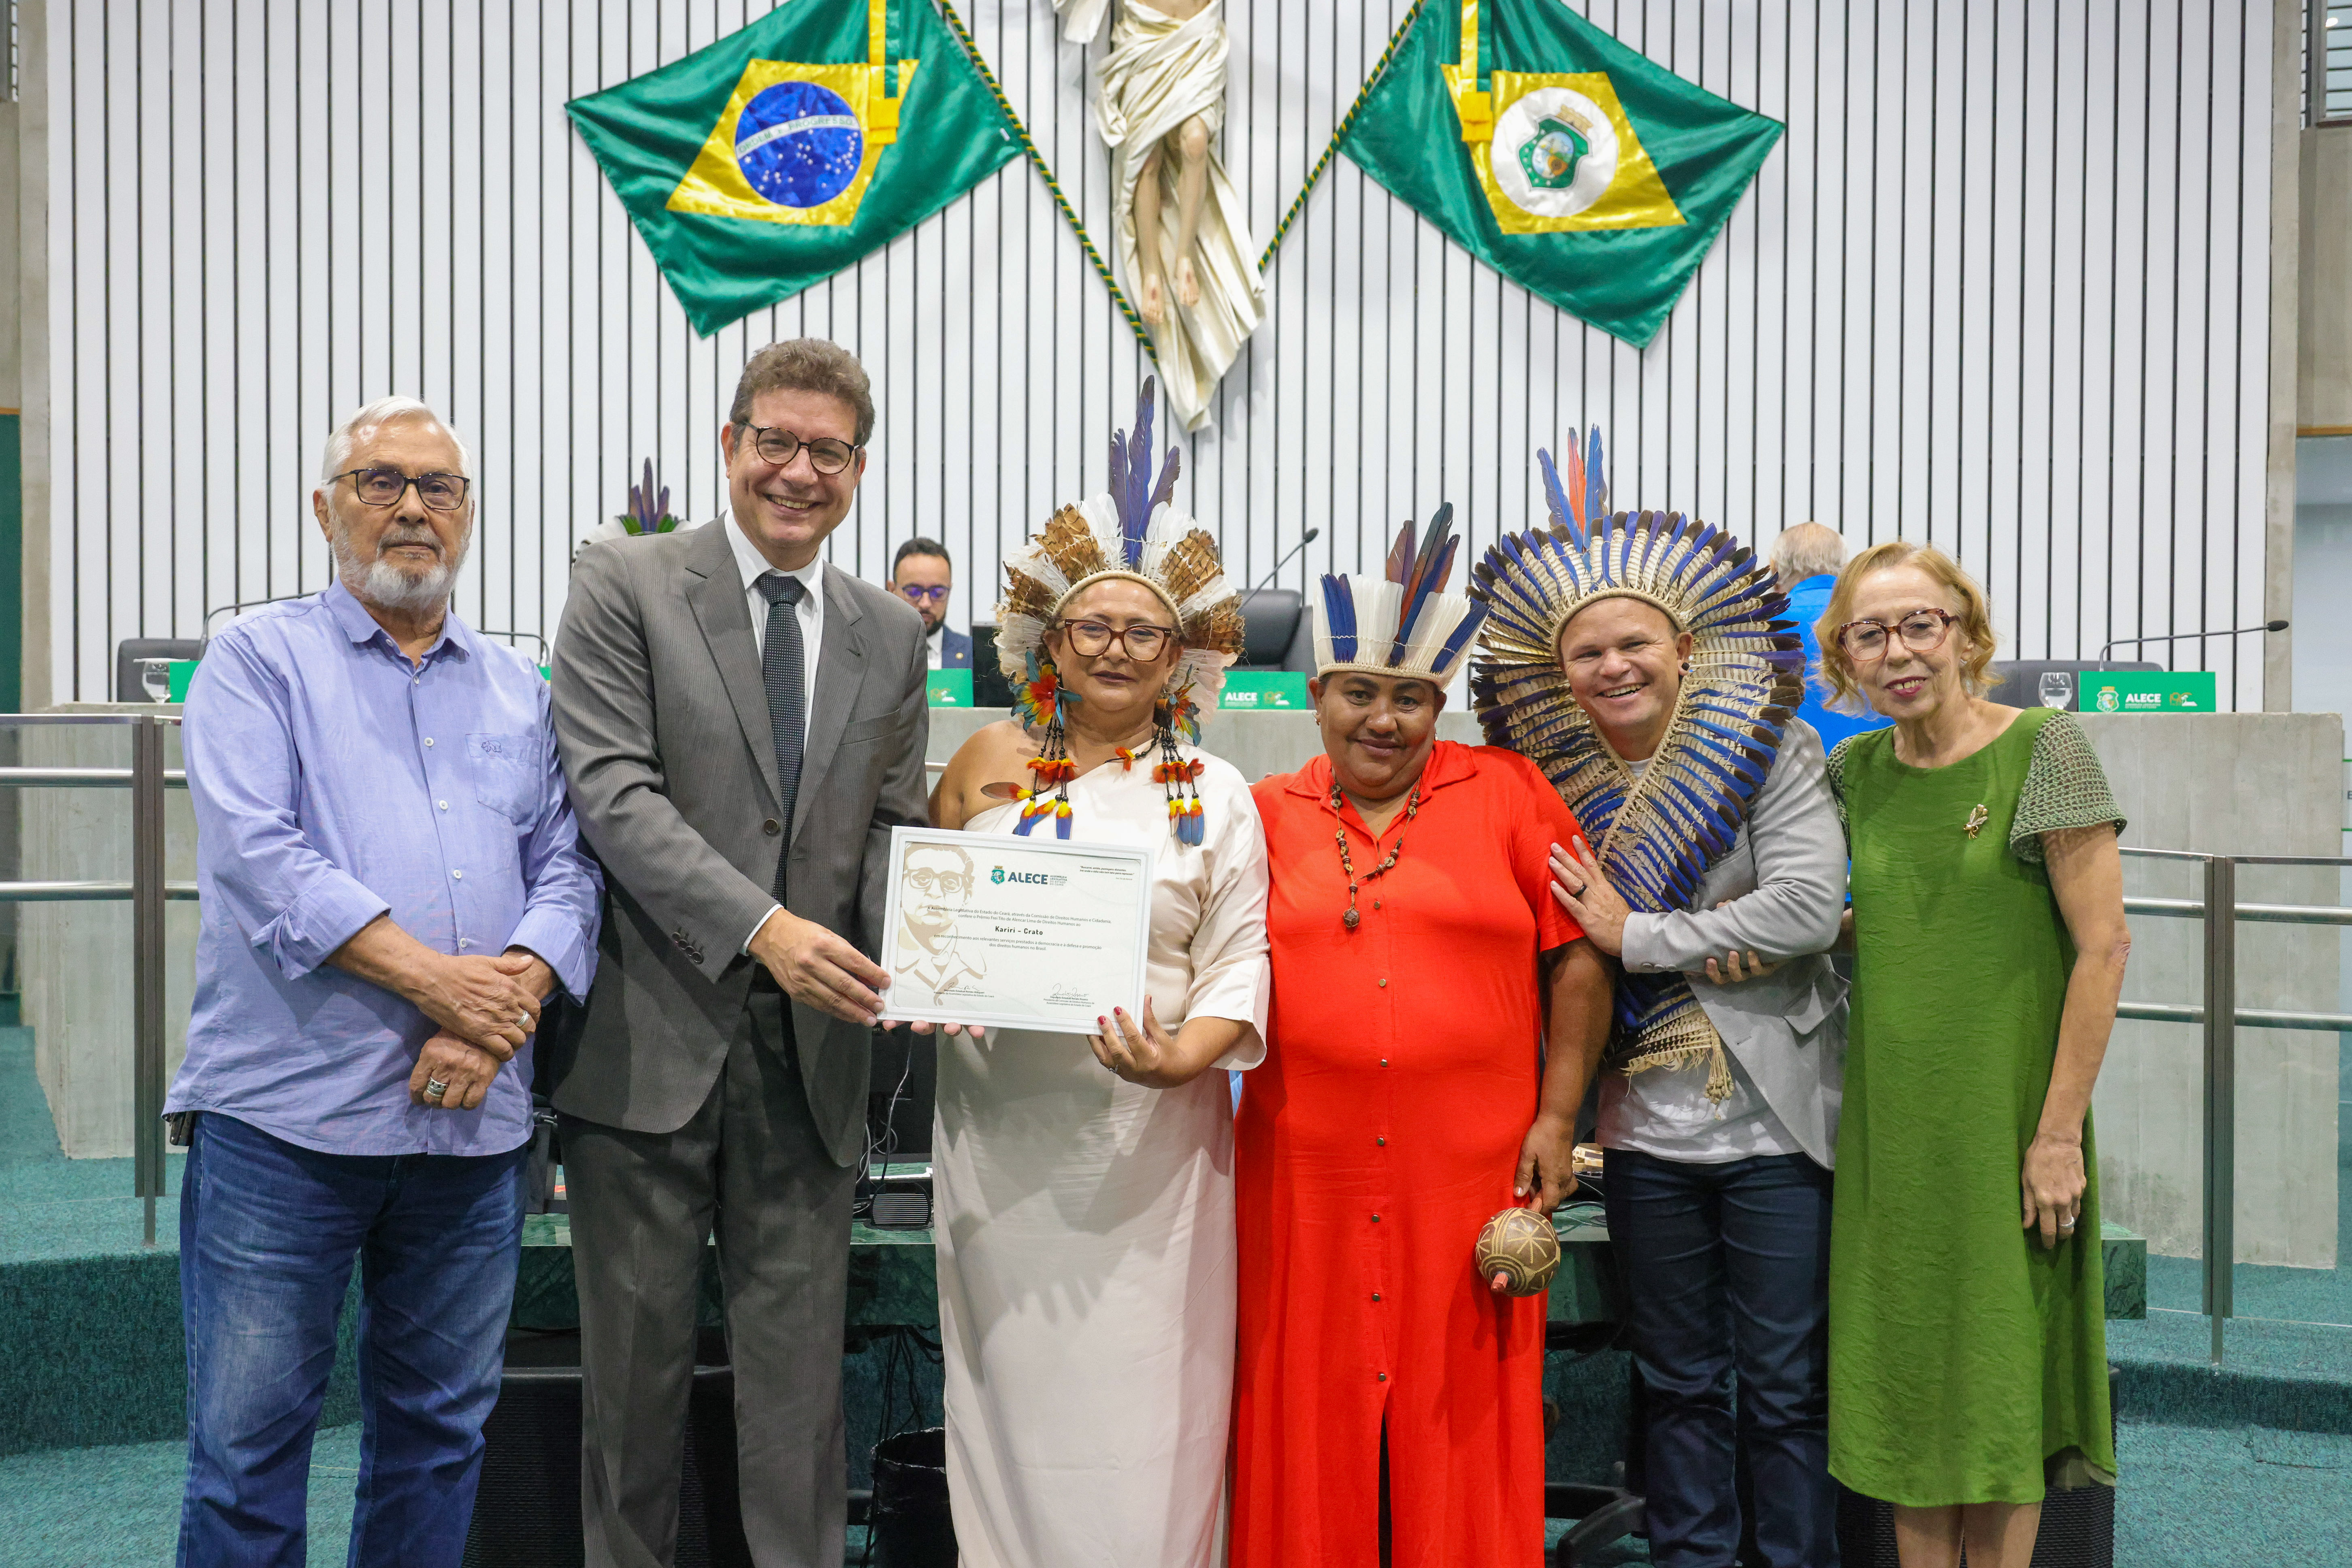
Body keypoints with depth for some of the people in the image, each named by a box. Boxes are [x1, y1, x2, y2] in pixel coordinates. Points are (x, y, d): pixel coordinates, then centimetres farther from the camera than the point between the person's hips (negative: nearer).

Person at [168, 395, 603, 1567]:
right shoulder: (259, 662, 3)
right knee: (248, 1437, 2)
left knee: (439, 1429, 13)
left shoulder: (519, 691, 15)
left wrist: (510, 1002, -12)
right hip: (287, 1110, -4)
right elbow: (255, 852, -11)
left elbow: (565, 867, 7)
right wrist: (436, 978, -17)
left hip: (472, 1118, 4)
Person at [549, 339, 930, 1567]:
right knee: (634, 1355, 11)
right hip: (652, 1038, -2)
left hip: (810, 1051, 3)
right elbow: (613, 793, -12)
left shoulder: (891, 636, 11)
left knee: (800, 1364, 8)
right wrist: (762, 926, -23)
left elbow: (893, 832, 10)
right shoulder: (626, 587, -1)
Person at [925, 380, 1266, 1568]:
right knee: (1015, 1395, 6)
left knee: (1143, 1406, 2)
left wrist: (1185, 1054, -18)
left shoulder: (1215, 794, 5)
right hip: (1003, 1133, 1)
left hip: (1153, 1138, -1)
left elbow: (1238, 960, -2)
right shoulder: (993, 770, 8)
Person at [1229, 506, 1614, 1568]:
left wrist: (1558, 1117, -2)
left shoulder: (1506, 795, 4)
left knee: (1460, 1417, 7)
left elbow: (1577, 957, 3)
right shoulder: (1266, 817, 8)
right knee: (1313, 1416, 8)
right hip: (1306, 1173, 1)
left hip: (1473, 1169, -1)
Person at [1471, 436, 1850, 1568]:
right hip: (1646, 1130, 3)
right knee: (1678, 1383, 15)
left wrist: (1637, 936, -13)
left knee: (1786, 1389, 6)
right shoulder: (1561, 788, 4)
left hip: (1775, 1123, -3)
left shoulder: (1772, 749, -6)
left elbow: (1808, 907, -18)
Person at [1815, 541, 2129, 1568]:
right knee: (1908, 1379, 11)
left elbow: (2103, 946, -11)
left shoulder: (2043, 748, -9)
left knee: (1998, 1380, 5)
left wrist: (2059, 1131, -14)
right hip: (1891, 1123, 5)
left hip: (2004, 1121, -4)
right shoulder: (1854, 772, 5)